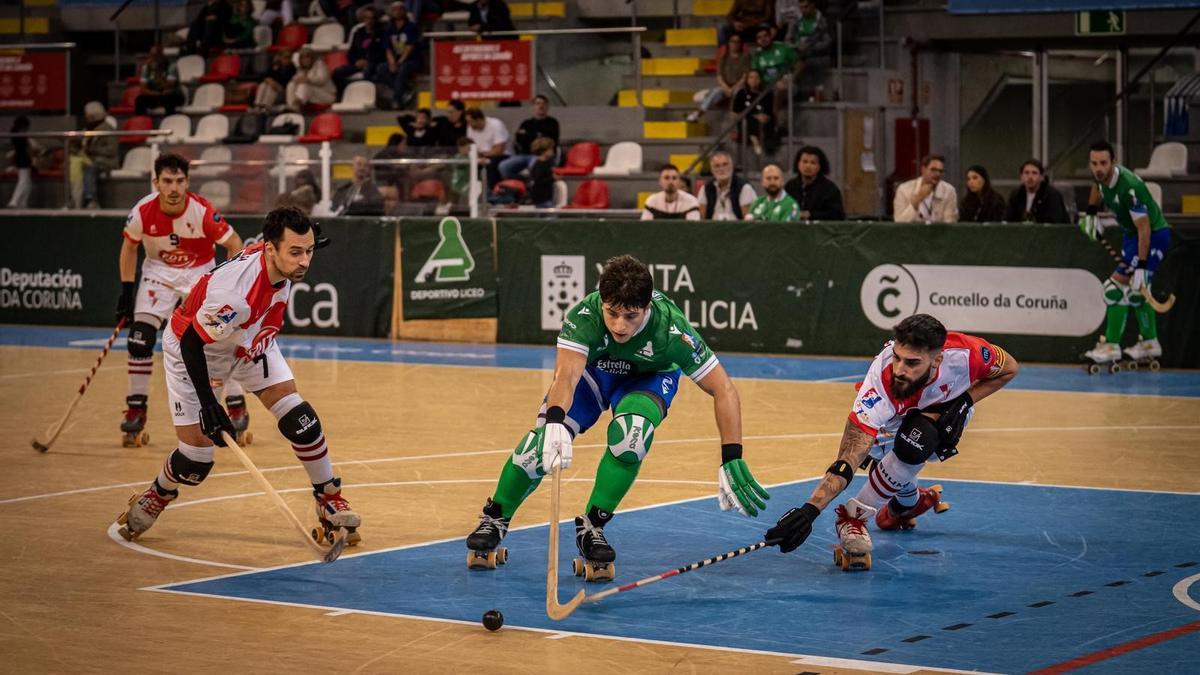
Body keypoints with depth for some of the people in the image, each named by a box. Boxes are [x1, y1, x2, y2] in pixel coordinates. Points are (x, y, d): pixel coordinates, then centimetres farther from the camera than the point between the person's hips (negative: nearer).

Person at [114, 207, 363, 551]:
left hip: (251, 343, 6)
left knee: (299, 419, -9)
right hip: (192, 349, -6)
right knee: (197, 455, -5)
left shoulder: (283, 260, -22)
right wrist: (208, 404, -28)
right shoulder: (236, 292, -41)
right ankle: (157, 497, 27)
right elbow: (191, 343, -31)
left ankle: (330, 500, 7)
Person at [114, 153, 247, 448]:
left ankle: (237, 408, 2)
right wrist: (126, 291, -4)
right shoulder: (143, 212, -20)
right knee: (140, 338, -11)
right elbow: (129, 247, -1)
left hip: (200, 272, -2)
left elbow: (234, 244, -13)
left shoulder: (202, 211, -27)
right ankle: (136, 409, 4)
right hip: (159, 271, 2)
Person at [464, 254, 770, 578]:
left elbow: (724, 390, -31)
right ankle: (494, 519, 10)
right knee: (543, 440, -18)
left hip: (649, 377, 0)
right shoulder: (584, 316, -38)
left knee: (630, 434, -32)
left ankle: (592, 527, -11)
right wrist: (554, 422, -72)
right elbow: (567, 374, -50)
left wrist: (731, 461, -38)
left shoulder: (672, 330, -38)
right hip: (591, 369, 1)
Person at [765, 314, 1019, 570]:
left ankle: (855, 516, -9)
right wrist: (809, 510, -59)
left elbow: (1009, 368, -15)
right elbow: (847, 461, -47)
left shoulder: (965, 354, -39)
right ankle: (912, 500, 10)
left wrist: (964, 401, -27)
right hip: (894, 416, -1)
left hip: (949, 409, 1)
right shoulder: (880, 386, -43)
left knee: (913, 448, -27)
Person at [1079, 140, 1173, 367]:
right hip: (1131, 233, 9)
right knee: (1136, 291, 18)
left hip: (1153, 236, -9)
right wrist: (1091, 212, 9)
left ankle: (1111, 346, -11)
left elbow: (1144, 228, -31)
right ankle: (1150, 343, 31)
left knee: (1118, 285, -15)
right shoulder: (1102, 175, -9)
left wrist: (1141, 266, -33)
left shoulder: (1129, 186, -33)